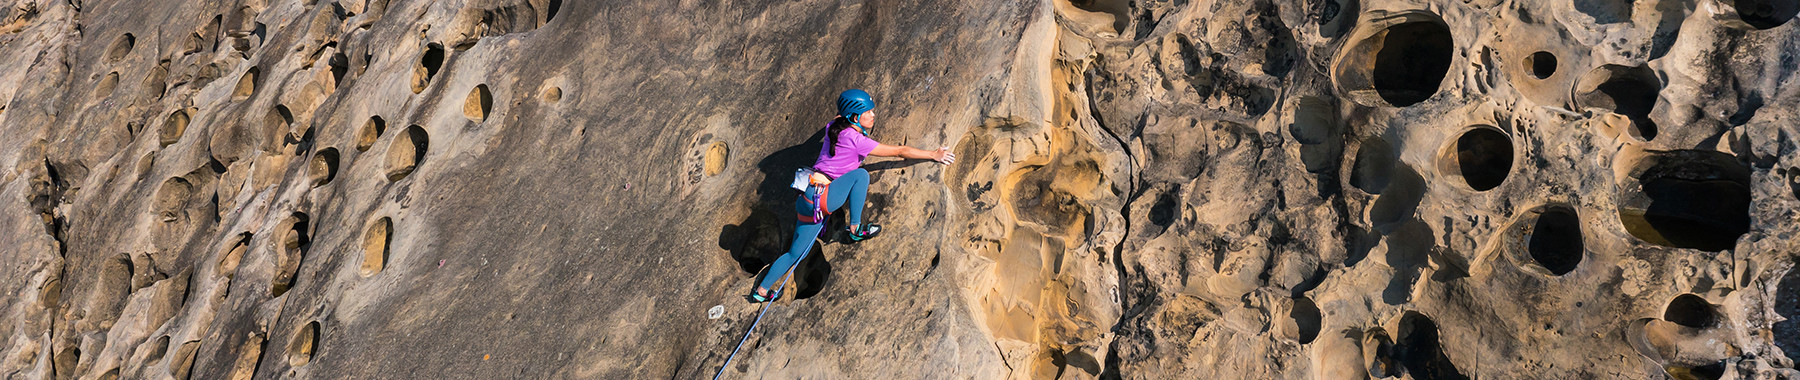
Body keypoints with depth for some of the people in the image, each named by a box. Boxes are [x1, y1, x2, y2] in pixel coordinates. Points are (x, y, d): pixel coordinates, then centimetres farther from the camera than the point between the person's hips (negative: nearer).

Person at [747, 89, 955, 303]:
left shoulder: (834, 127, 10)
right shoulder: (855, 140, -13)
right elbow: (899, 151, -9)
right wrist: (933, 155, -4)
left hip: (808, 199, 9)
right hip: (818, 197, -9)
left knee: (796, 253, 17)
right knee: (861, 174, -16)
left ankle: (761, 291, 25)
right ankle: (854, 229, -7)